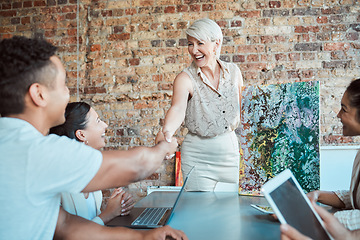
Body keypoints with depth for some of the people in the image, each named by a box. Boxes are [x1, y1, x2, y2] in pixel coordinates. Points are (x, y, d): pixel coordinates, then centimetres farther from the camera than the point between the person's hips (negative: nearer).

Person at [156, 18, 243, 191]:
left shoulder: (233, 71, 0)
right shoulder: (185, 78, -13)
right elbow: (178, 108, -31)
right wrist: (166, 131, -49)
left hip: (229, 149, 4)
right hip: (198, 155, -3)